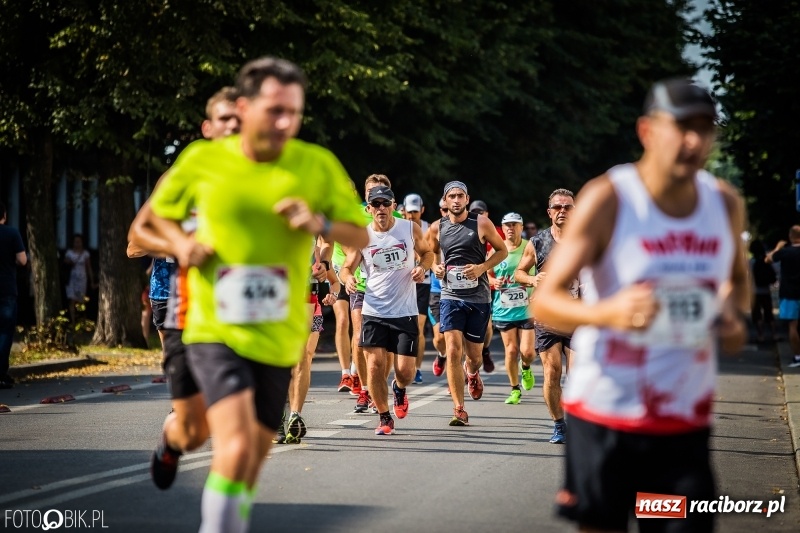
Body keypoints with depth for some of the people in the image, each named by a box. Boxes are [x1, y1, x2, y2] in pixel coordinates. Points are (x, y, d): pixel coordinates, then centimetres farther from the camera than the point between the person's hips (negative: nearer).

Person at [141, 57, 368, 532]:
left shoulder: (318, 166, -2)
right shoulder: (201, 160, -3)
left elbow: (360, 236, 3)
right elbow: (158, 212, 16)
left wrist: (319, 224, -17)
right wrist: (181, 243, -5)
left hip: (278, 337, 3)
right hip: (215, 330, -3)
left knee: (253, 459, 14)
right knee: (236, 446, -24)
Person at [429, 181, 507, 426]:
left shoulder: (482, 223, -4)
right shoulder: (437, 228, 3)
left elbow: (502, 251, 5)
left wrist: (482, 267, -11)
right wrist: (435, 267, -1)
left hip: (478, 298, -1)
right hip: (451, 297, 1)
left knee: (474, 355, 9)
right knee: (453, 351, -14)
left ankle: (472, 372, 49)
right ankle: (459, 410, -11)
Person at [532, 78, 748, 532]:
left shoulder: (726, 203, 3)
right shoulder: (608, 200, -12)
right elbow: (544, 302, -14)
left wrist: (736, 316, 0)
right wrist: (607, 312, -34)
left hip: (687, 422, 4)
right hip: (607, 414, -4)